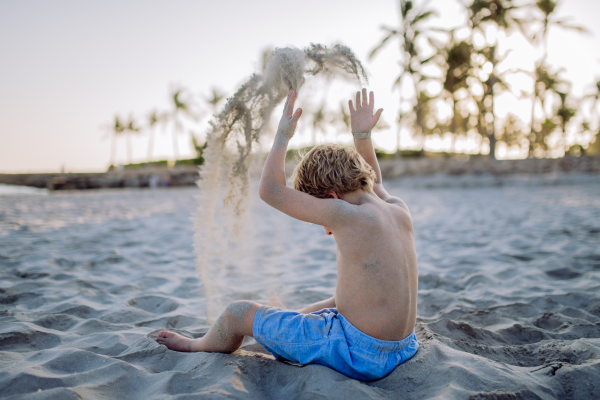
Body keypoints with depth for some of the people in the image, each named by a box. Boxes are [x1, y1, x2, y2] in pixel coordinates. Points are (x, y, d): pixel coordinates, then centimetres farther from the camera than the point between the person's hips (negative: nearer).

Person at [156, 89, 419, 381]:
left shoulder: (347, 215, -21)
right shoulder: (400, 211, 2)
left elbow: (270, 190, -16)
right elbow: (374, 181, 26)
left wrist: (283, 136, -6)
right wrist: (362, 136, 17)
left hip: (357, 355, -8)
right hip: (402, 347, 8)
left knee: (238, 313, 7)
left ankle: (200, 348, 39)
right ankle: (283, 316, 68)